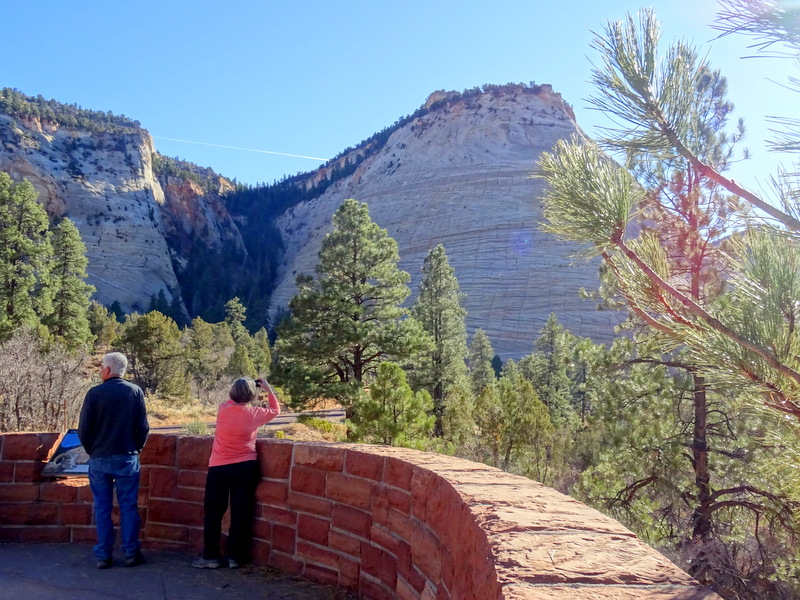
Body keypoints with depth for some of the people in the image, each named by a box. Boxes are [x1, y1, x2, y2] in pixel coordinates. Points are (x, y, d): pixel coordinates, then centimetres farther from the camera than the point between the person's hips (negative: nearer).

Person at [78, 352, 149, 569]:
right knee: (129, 507, 7)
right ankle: (131, 553, 10)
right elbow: (143, 427, -2)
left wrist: (92, 451, 10)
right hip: (127, 458, 1)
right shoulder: (135, 392, -2)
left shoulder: (95, 393, -6)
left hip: (99, 459, 0)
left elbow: (84, 430, -5)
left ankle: (103, 556, 11)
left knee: (102, 508, 8)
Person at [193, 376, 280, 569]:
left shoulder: (223, 408, -4)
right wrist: (268, 389, 20)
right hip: (245, 468, 0)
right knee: (241, 513, 8)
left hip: (219, 468, 0)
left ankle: (210, 557, 11)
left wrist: (241, 387, 21)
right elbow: (275, 410, 14)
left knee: (213, 512, 8)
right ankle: (234, 557, 13)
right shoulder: (254, 414, -5)